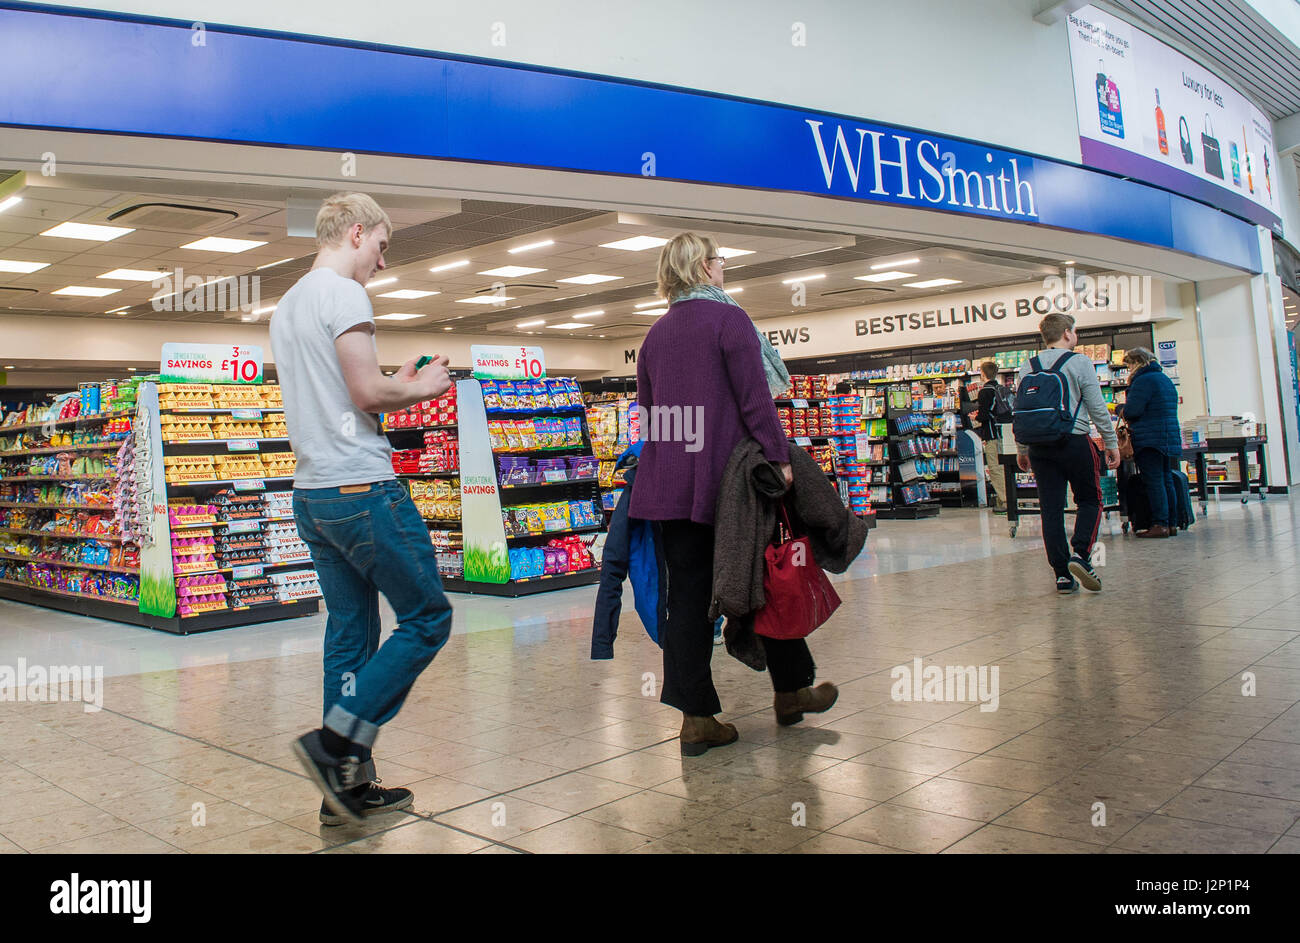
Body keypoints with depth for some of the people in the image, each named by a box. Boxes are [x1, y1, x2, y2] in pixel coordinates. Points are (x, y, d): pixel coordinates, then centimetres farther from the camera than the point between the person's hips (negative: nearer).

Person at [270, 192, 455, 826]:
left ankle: (348, 785, 15)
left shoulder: (286, 306, 20)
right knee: (427, 617, 0)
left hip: (311, 494, 9)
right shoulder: (343, 294, -8)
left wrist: (396, 388, 18)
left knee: (351, 632, 11)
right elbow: (366, 393, -16)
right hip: (361, 489, -9)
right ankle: (334, 744, -6)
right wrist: (421, 391, 2)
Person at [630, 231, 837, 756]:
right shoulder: (729, 318, -5)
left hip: (670, 483, 6)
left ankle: (696, 717, 5)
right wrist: (779, 457, -10)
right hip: (727, 476, -5)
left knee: (687, 595, 4)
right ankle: (791, 689, 25)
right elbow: (756, 397, -12)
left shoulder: (657, 333, 14)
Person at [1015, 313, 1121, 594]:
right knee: (1090, 500, 11)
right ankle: (1080, 554, -10)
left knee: (1051, 509, 5)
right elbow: (1098, 407, -4)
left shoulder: (1027, 368, 9)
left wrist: (1021, 450, 18)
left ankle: (1062, 574, 4)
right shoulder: (1079, 363, -3)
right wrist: (1112, 443, 4)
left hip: (1039, 445, 4)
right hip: (1075, 442, -3)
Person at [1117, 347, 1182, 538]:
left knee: (1154, 481, -9)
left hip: (1150, 439, -9)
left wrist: (1118, 409, 3)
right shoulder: (1165, 379, 20)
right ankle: (1172, 523, 13)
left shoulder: (1144, 380, -12)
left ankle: (1160, 524, -11)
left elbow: (1132, 410, -19)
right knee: (1166, 479, 11)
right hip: (1170, 437, 10)